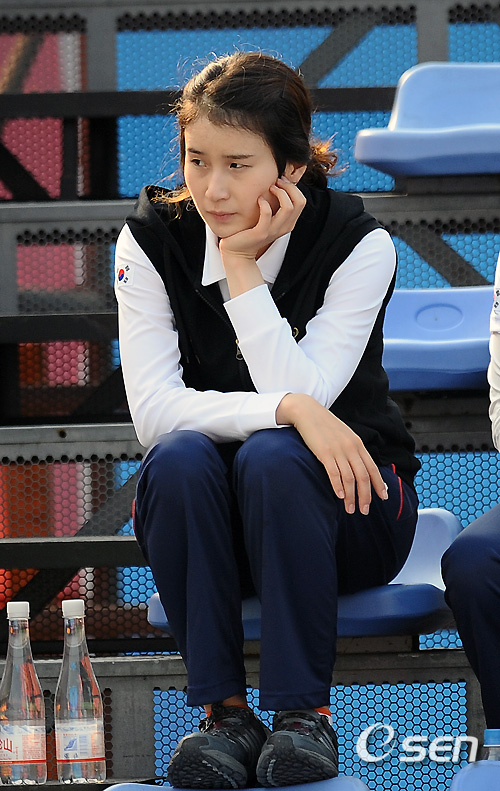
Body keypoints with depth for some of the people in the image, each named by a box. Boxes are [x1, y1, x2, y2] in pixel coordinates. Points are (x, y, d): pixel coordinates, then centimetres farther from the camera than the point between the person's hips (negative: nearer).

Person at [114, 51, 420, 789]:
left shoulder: (358, 244, -13)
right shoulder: (151, 239, -7)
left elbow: (303, 393, -24)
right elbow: (154, 409, -18)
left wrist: (243, 264, -23)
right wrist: (286, 409, -33)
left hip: (347, 499, -2)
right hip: (205, 512, 2)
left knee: (272, 457, -35)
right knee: (180, 459, -32)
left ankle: (306, 708, -25)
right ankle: (224, 710, -25)